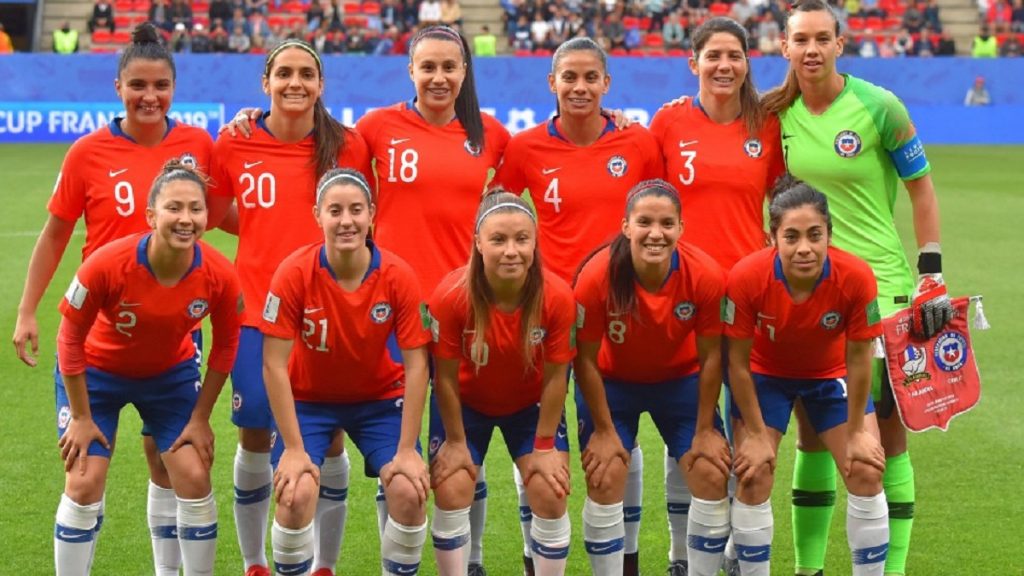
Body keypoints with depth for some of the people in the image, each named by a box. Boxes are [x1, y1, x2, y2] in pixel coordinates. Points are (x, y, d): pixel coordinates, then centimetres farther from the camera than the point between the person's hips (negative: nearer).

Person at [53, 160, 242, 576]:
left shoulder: (220, 276, -26)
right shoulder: (108, 264, -33)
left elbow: (225, 346, -7)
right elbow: (70, 336, -19)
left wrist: (200, 417, -3)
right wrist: (81, 417, -13)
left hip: (172, 373, 2)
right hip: (96, 372, -2)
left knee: (195, 479, -3)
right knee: (84, 484, -7)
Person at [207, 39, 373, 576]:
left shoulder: (348, 146, -4)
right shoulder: (234, 145, -2)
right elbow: (215, 214, 11)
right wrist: (274, 234, 1)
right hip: (257, 310, 1)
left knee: (329, 437, 5)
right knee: (255, 436, 7)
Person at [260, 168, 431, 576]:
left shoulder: (398, 277, -20)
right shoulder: (294, 273, -24)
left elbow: (416, 364, -14)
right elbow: (274, 364, -19)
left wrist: (407, 449, -17)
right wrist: (293, 448, -19)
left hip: (380, 398, 1)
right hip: (309, 399, -1)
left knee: (410, 492, -16)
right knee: (296, 495, -21)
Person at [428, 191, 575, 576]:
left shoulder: (557, 297, -29)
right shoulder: (451, 296, -32)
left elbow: (555, 377, -16)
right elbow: (446, 376, -18)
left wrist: (544, 445, -10)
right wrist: (456, 441, -10)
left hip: (531, 403, 1)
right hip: (466, 403, -1)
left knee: (550, 496, -7)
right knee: (451, 494, -8)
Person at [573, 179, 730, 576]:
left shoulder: (705, 275, -28)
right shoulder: (598, 275, -31)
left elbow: (710, 356, -14)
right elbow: (586, 359, -18)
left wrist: (705, 430, -8)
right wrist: (604, 430, -13)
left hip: (681, 380, 1)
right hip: (612, 383, -1)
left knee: (712, 476, -5)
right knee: (605, 479, -10)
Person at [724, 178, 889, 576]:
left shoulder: (856, 277, -32)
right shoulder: (746, 278, -34)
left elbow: (858, 359, -17)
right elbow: (738, 363, -20)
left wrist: (857, 431, -9)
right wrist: (755, 434, -13)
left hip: (831, 374, 1)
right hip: (766, 375, -1)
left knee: (866, 471, -6)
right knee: (753, 477, -8)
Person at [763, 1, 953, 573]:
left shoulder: (879, 107, -9)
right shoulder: (779, 113, 2)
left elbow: (921, 186, -1)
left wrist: (932, 274, -6)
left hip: (880, 286, -3)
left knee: (889, 432, -1)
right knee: (812, 430, 8)